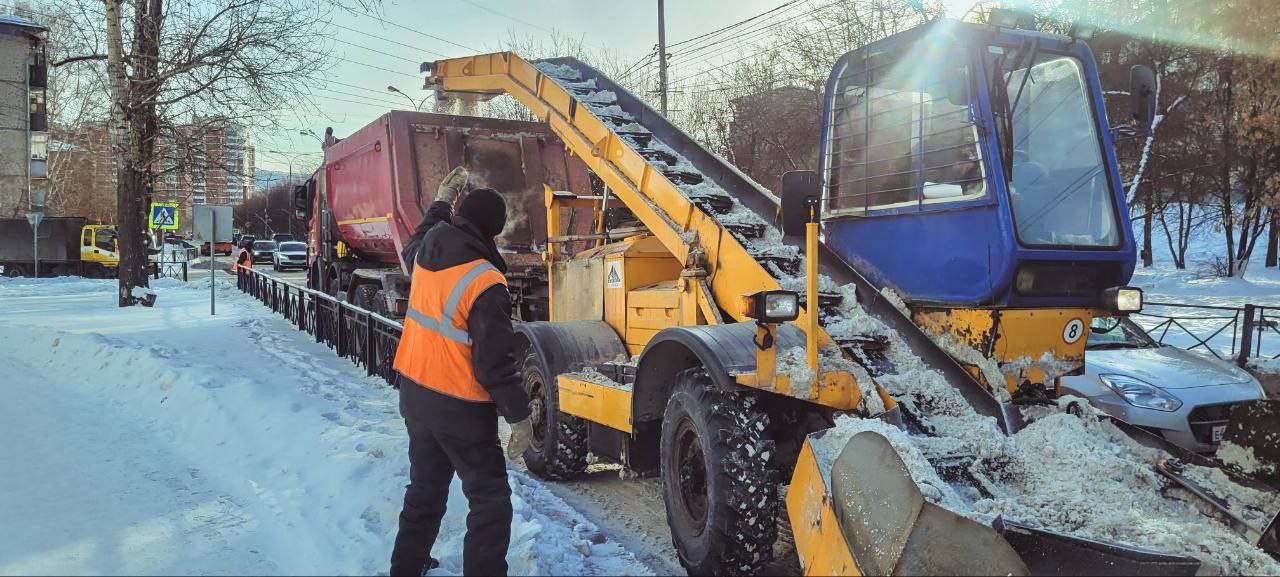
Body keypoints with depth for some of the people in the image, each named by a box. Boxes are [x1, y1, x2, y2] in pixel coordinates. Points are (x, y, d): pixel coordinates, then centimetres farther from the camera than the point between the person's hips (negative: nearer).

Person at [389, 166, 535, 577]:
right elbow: (496, 361, -23)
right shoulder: (485, 284, -23)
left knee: (425, 490, 24)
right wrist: (520, 417, -14)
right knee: (491, 502, 4)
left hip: (415, 393, 8)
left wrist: (441, 200, 36)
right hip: (461, 409, -8)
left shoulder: (427, 255, -1)